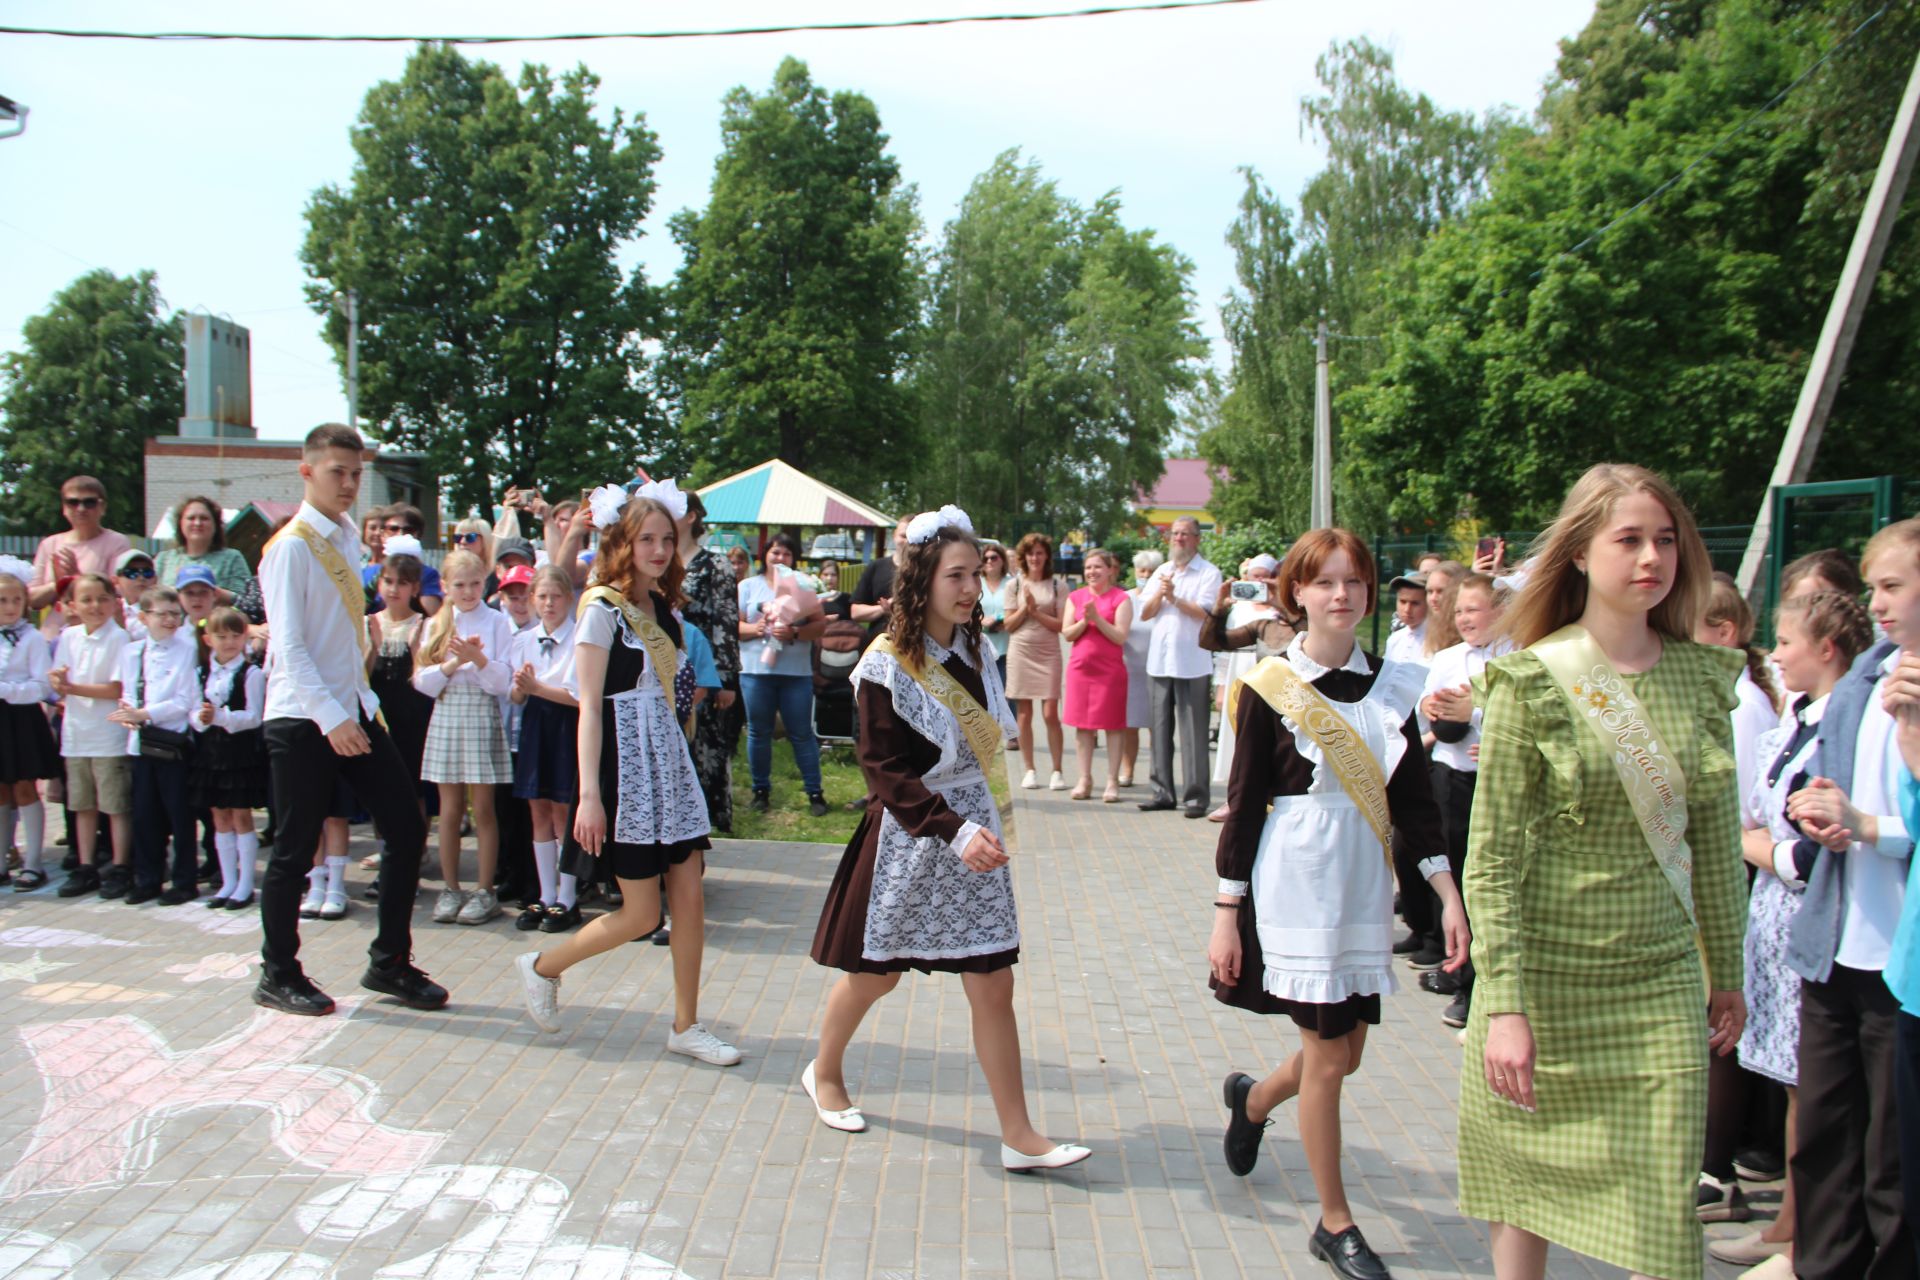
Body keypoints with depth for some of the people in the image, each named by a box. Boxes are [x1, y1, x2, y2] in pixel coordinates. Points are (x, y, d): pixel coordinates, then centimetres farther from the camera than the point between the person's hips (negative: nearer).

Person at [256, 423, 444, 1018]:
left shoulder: (348, 539, 11)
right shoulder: (291, 546, -10)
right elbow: (288, 645, -16)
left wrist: (359, 706, 12)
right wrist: (331, 718, -23)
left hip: (354, 710, 7)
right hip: (303, 719, -7)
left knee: (407, 829, 5)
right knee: (296, 850, 3)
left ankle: (390, 962, 18)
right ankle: (278, 975, 21)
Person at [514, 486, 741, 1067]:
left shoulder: (663, 609, 12)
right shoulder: (602, 609, -9)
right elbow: (589, 707, -13)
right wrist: (589, 795, -17)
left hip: (670, 763, 7)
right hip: (627, 765, -7)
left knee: (690, 898, 4)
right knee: (642, 914, -1)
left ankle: (686, 1025, 16)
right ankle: (542, 968, 22)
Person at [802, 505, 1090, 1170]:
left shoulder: (975, 649, 3)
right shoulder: (887, 664, -15)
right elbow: (886, 770, -19)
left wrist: (978, 826, 6)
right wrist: (954, 832, -27)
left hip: (972, 826, 5)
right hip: (908, 837, -5)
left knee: (994, 984, 3)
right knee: (874, 972, 14)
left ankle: (1018, 1135, 10)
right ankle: (824, 1072, 41)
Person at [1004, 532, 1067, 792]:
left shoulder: (1057, 586, 3)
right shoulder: (1015, 585, 7)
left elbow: (1061, 625, -3)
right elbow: (1009, 625, 5)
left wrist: (1036, 611, -12)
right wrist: (1025, 608, -10)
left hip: (1048, 654, -2)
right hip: (1020, 653, 2)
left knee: (1050, 714, -7)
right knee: (1024, 715, 4)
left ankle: (1057, 771, 1)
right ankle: (1029, 770, 13)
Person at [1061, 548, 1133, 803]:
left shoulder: (1120, 598, -2)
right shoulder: (1076, 597, 9)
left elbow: (1120, 637, -10)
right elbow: (1066, 634, 4)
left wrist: (1097, 617, -18)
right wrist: (1085, 620, -13)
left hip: (1110, 670, -3)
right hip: (1080, 667, 4)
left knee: (1112, 726, 1)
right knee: (1082, 725, 6)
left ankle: (1112, 782, 7)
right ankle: (1084, 780, 14)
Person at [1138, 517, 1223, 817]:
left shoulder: (1209, 573, -1)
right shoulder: (1162, 572, 16)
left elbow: (1206, 612, -13)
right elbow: (1145, 613, 10)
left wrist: (1174, 597, -15)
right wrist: (1159, 594, -7)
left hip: (1191, 663, -6)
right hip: (1159, 660, 6)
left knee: (1193, 731, -5)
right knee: (1160, 728, 8)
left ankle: (1196, 795, 0)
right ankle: (1162, 792, 15)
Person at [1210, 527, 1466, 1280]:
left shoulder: (1392, 686, 4)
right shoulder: (1268, 687, -9)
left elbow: (1413, 798, 7)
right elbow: (1244, 802, -7)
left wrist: (1450, 895, 1)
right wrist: (1226, 914, -7)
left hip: (1364, 888, 5)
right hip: (1295, 887, -5)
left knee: (1345, 1051, 12)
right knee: (1327, 1056, 1)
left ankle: (1253, 1099, 44)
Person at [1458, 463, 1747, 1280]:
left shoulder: (1701, 677, 3)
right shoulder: (1532, 682, -10)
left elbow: (1716, 841, 11)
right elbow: (1491, 858, -11)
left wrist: (1727, 976, 13)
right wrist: (1503, 1003, -15)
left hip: (1660, 984, 3)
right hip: (1547, 973, -3)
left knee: (1665, 1212, 3)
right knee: (1527, 1191, 11)